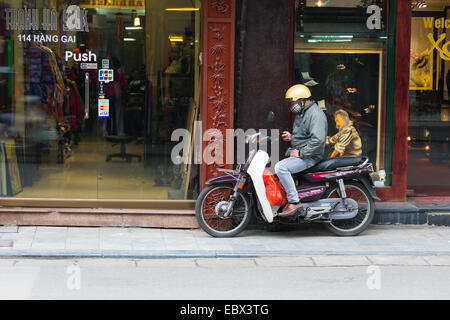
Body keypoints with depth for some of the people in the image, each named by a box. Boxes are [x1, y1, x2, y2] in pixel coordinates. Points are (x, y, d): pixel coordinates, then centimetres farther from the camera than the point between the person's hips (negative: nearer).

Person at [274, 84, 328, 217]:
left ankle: (294, 202, -25)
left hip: (309, 157, -11)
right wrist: (291, 137, 11)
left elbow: (318, 140, -27)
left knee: (281, 167, -27)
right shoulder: (300, 113, 18)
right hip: (299, 153, 11)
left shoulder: (315, 114, -16)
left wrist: (300, 153, -23)